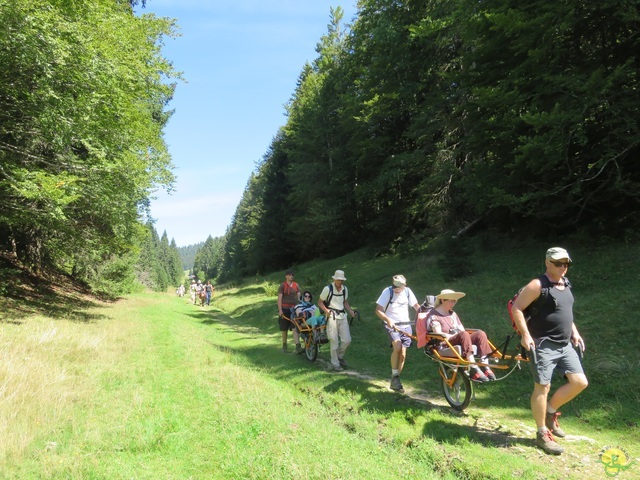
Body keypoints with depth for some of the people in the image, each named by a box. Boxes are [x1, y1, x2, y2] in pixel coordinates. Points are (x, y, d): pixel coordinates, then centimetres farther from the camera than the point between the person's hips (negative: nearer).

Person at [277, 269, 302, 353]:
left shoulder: (296, 285, 10)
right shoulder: (282, 286, -1)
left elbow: (298, 297, 14)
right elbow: (279, 298, -5)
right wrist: (280, 310, -13)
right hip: (285, 309, -2)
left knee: (295, 328, -8)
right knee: (284, 328, 10)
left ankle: (298, 347, -15)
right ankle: (284, 345, 26)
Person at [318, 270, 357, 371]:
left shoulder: (344, 289, 9)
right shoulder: (328, 289, -8)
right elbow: (320, 302, -3)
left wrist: (351, 312, 5)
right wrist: (326, 310, -21)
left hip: (342, 316, 5)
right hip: (332, 316, -5)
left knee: (347, 340, 2)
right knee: (334, 341, -2)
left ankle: (340, 356, 27)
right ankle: (335, 364, 10)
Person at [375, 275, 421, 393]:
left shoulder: (407, 291, 0)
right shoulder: (388, 291, -11)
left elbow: (417, 306, 8)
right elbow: (378, 310, -13)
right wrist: (388, 320, -29)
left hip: (406, 325, 4)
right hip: (392, 325, -4)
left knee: (403, 354, 0)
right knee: (398, 347, -27)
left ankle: (394, 382, 14)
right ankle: (394, 377, -13)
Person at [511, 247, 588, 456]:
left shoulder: (565, 284, 12)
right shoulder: (538, 285, -13)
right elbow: (516, 308, -16)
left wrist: (574, 333, 17)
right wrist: (525, 335, -22)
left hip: (565, 345, 8)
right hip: (544, 345, -8)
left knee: (580, 382, 3)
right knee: (542, 387, -3)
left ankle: (550, 412, 22)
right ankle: (542, 434, 10)